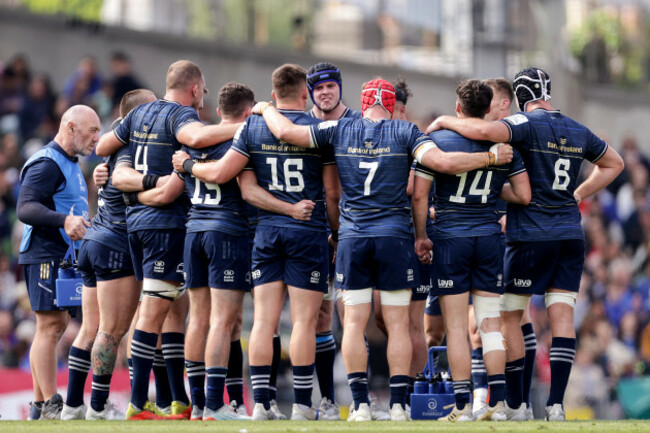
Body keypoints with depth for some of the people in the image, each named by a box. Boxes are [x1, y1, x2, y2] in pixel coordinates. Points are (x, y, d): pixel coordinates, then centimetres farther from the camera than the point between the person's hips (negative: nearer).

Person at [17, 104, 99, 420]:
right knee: (50, 326, -11)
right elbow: (25, 208, -25)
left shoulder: (70, 165, 20)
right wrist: (64, 220, -37)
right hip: (45, 255, -11)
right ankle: (51, 406, -13)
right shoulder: (47, 164, -14)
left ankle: (40, 406, 14)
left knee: (55, 326, 11)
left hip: (61, 256, 11)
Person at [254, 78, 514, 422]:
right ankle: (398, 405, 0)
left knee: (354, 323, 4)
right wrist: (490, 158, -2)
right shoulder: (405, 133, -1)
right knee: (398, 325, 3)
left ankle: (360, 405, -1)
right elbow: (442, 162, -14)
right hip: (395, 237, -1)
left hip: (353, 237, 1)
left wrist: (266, 109, 23)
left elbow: (286, 132, 3)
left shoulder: (340, 131, 3)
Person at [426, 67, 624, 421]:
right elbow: (613, 163, 28)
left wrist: (445, 122, -13)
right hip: (570, 234, 5)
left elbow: (484, 131, -29)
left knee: (509, 316, 5)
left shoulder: (527, 125, -10)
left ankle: (515, 405, 5)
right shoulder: (578, 132, 12)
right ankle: (556, 403, -9)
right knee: (562, 314, 1)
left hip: (530, 235, -5)